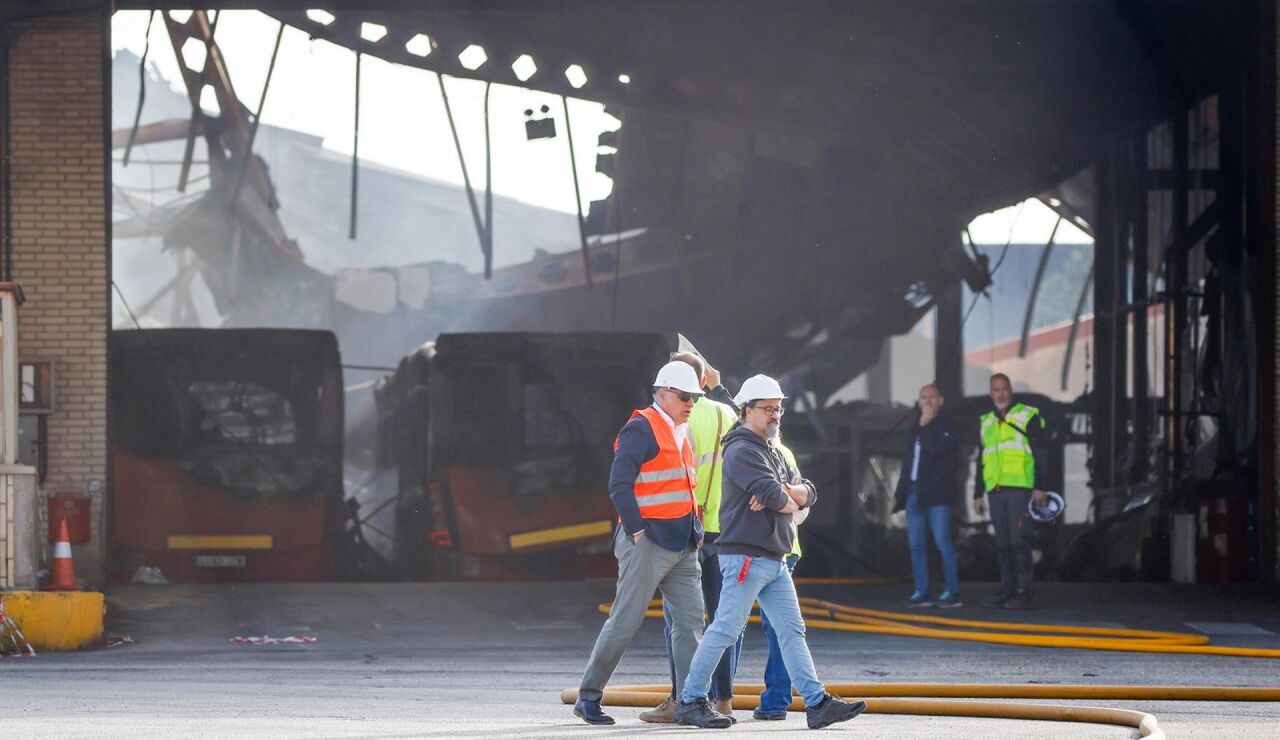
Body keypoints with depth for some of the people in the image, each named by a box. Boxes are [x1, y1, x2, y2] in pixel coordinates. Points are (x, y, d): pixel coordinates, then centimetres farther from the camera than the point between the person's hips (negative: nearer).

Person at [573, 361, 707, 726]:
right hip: (648, 542, -9)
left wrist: (695, 530, 17)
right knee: (625, 622, -4)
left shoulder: (681, 433, 18)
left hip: (682, 545, 9)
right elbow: (619, 485, -17)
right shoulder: (641, 429, -10)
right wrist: (636, 530, -19)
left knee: (691, 621, 1)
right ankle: (588, 697, 6)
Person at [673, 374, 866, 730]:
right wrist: (791, 501, 1)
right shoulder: (742, 451, -10)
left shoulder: (772, 453, 21)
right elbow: (772, 494, -22)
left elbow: (809, 492, 14)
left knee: (793, 631, 5)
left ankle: (817, 703, 3)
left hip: (774, 560, 10)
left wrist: (783, 493, -8)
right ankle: (690, 702, -2)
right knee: (725, 630, -8)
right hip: (745, 556, -10)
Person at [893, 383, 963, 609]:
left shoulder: (946, 427, -1)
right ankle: (921, 592, 8)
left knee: (943, 543, -8)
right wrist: (900, 492, 19)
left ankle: (952, 591, -6)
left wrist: (925, 425, -11)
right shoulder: (917, 429, 20)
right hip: (914, 493, 7)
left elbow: (935, 450, -19)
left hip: (936, 495, -7)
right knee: (916, 545, 4)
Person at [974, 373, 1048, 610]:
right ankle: (1007, 589, 9)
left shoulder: (1027, 416, 2)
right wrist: (978, 494, 19)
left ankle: (1023, 592, -10)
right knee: (1002, 544, 5)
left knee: (1018, 540, -10)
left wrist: (1040, 487, -11)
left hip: (1019, 488, -6)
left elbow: (1040, 454, -2)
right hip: (995, 491, 6)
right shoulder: (987, 422, 19)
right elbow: (981, 461, 23)